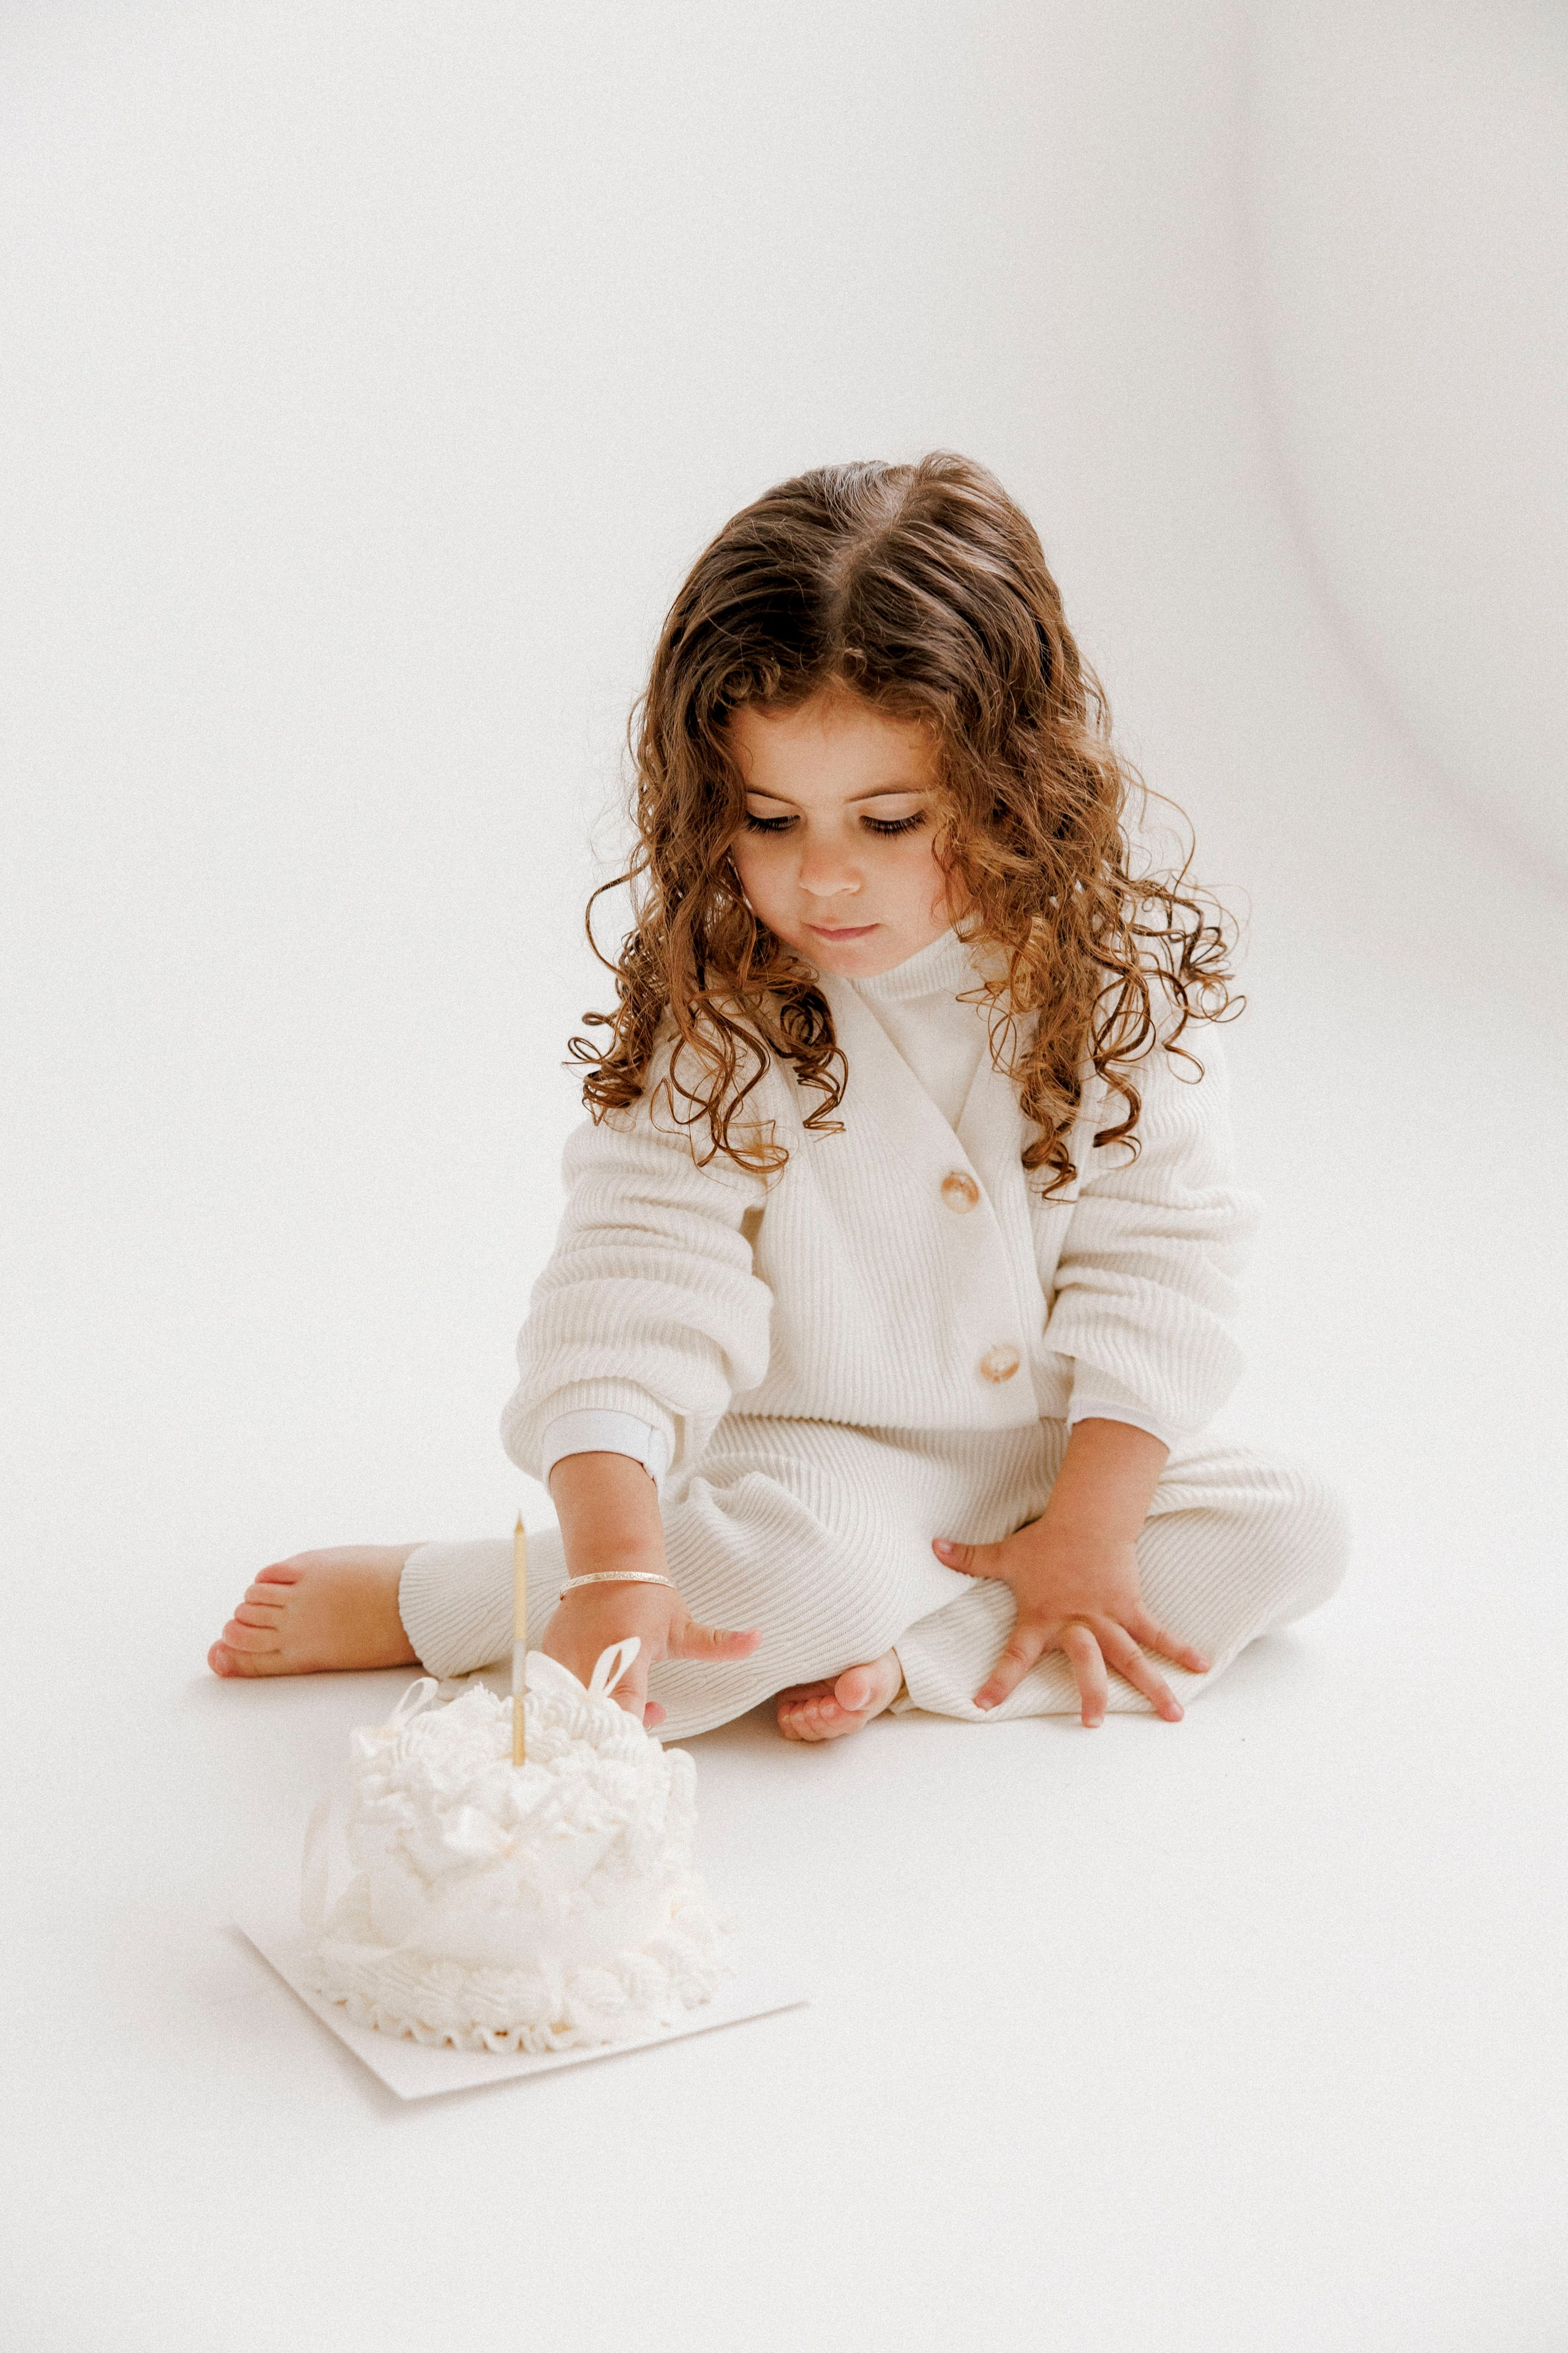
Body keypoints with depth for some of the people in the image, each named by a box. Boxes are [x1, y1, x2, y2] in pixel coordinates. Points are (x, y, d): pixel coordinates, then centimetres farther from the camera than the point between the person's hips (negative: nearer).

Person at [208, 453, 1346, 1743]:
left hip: (1053, 1452, 4)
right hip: (812, 1452, -4)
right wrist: (615, 1571, -39)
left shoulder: (1115, 965, -12)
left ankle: (898, 1658, -19)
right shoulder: (703, 999, -18)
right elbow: (641, 1264, -26)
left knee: (1293, 1530, -12)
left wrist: (1093, 1524, -15)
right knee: (808, 1571, -33)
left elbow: (1161, 1242, -8)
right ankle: (419, 1602, -12)